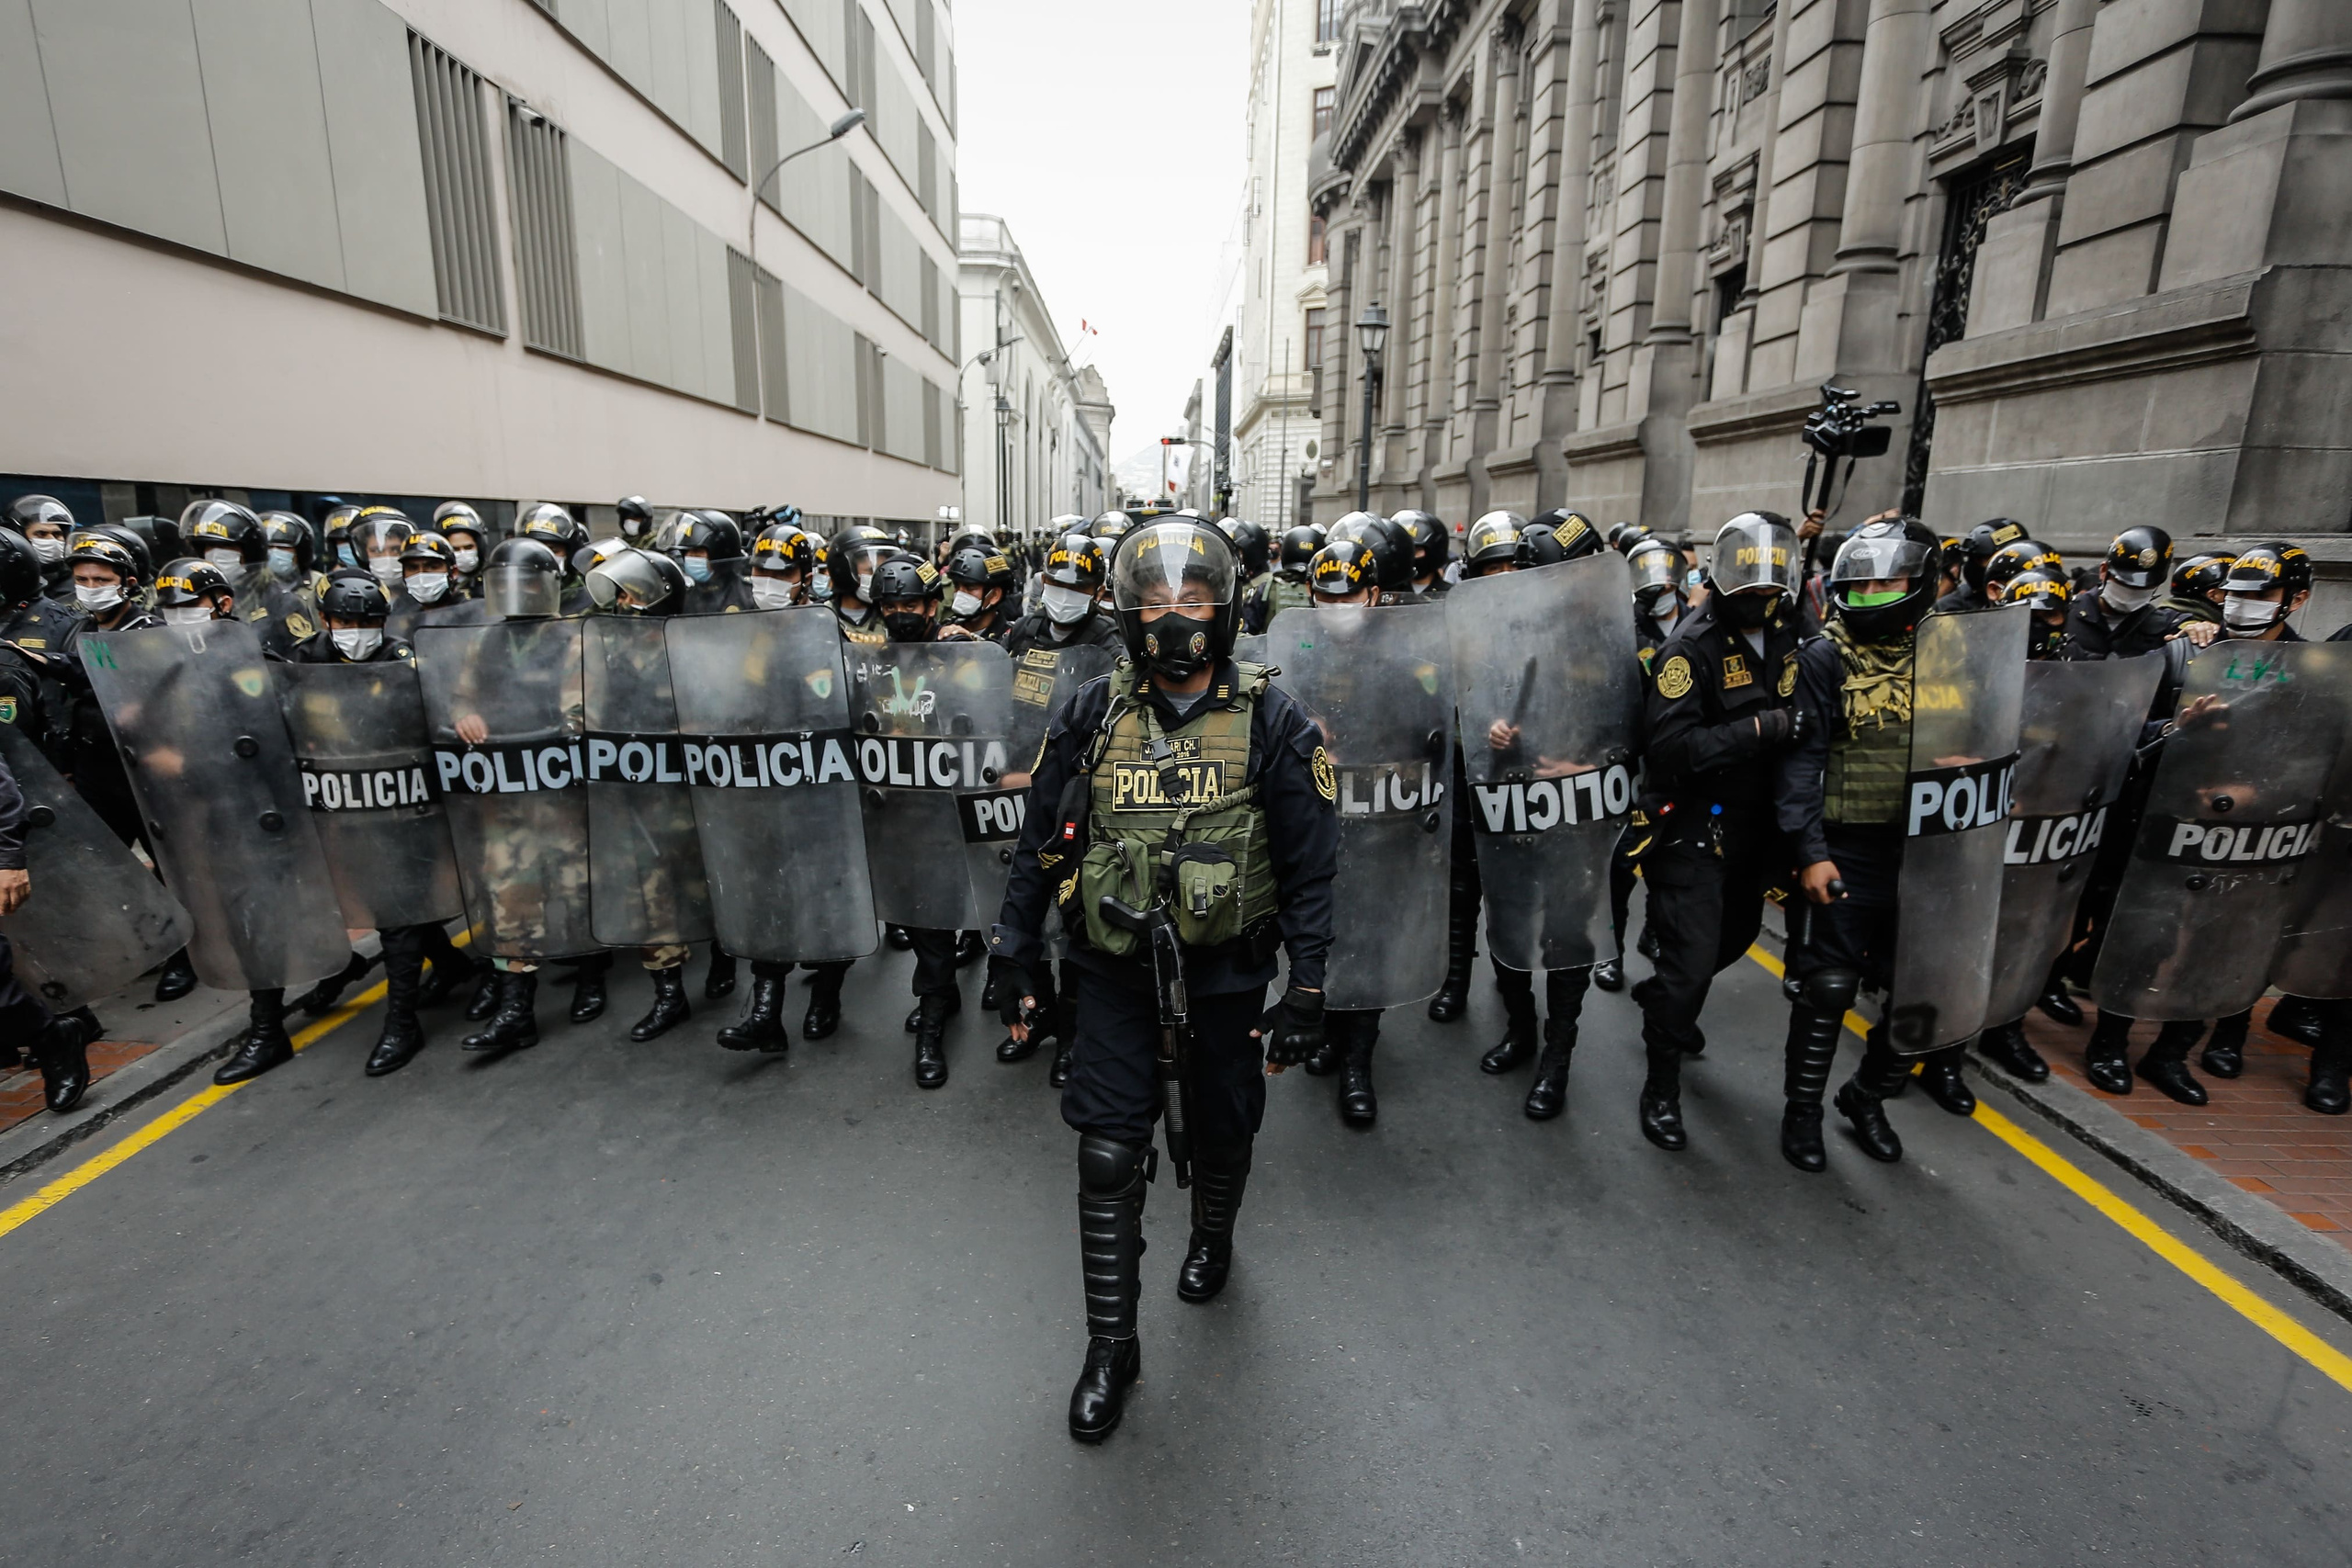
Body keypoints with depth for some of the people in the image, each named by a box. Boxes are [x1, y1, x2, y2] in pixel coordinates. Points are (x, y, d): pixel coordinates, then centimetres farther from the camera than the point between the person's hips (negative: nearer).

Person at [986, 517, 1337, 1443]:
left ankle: (1212, 1236, 53)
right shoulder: (1093, 716, -4)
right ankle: (1110, 1345, 22)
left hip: (1226, 974, 0)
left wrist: (1307, 992, -8)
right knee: (1108, 1154, 2)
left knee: (1222, 1131, 20)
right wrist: (1013, 952, 5)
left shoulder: (1272, 724, -10)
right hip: (1114, 969, 1)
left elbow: (1309, 870, -7)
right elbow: (1039, 841, 4)